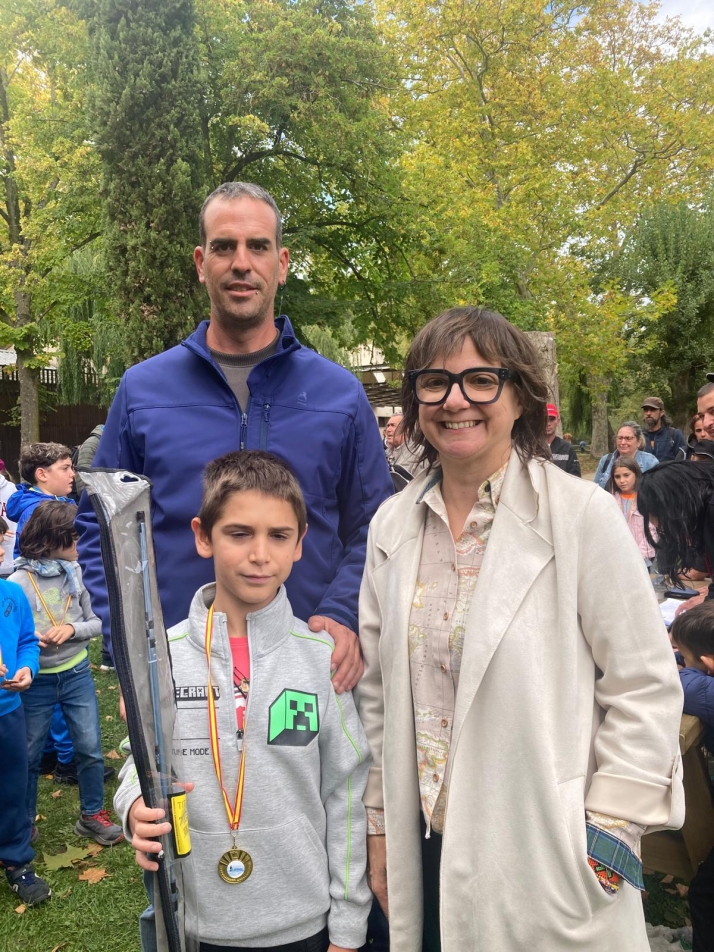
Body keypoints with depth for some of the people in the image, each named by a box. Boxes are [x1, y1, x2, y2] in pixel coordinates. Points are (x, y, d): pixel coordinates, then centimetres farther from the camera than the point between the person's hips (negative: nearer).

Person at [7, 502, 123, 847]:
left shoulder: (76, 573, -6)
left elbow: (95, 622, 0)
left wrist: (72, 629, -20)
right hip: (37, 680, -2)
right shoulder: (19, 581, -15)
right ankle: (24, 822, 35)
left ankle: (92, 815, 30)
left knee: (90, 748, 10)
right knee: (29, 755, 14)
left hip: (77, 674, 3)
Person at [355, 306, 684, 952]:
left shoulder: (584, 515, -12)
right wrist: (379, 827, 9)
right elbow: (378, 693, 6)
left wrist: (605, 838, -9)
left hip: (544, 861, -3)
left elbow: (646, 689, -9)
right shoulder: (391, 525, 1)